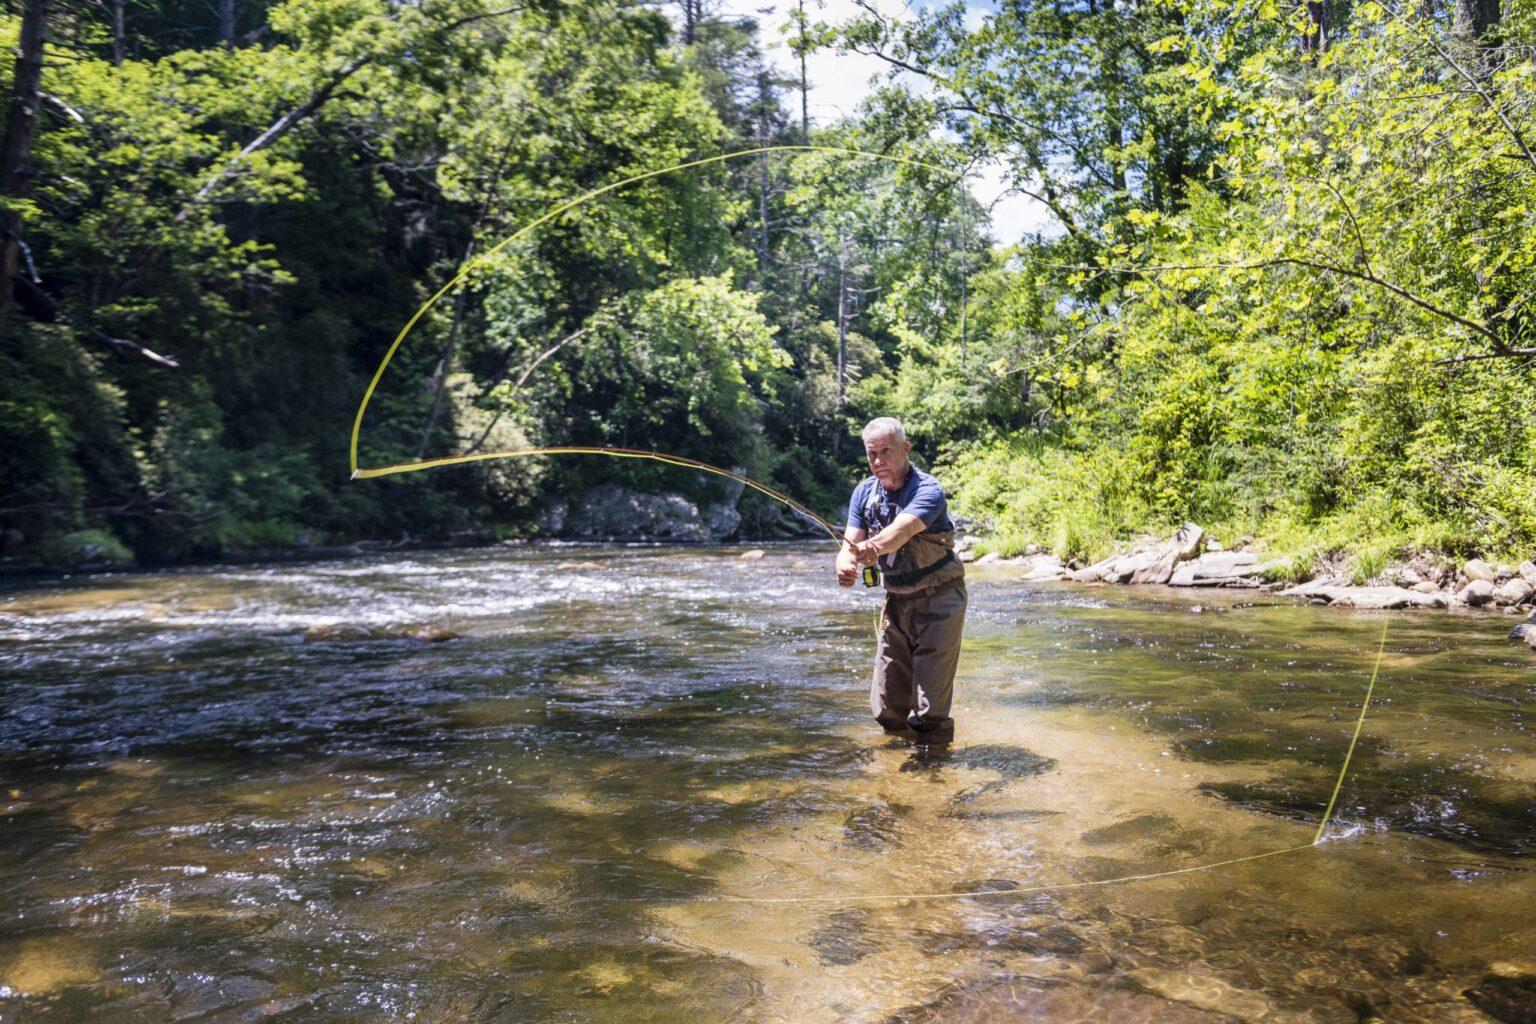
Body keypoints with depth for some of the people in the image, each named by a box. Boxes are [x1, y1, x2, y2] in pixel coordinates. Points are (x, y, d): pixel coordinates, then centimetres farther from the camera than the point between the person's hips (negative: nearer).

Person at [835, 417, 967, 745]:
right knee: (887, 709, 12)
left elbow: (901, 530, -39)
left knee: (929, 712, -8)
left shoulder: (928, 490, -20)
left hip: (938, 599, -6)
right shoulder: (864, 493, -1)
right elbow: (850, 545, -9)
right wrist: (845, 567, -33)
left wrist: (875, 547, -61)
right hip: (896, 600, 6)